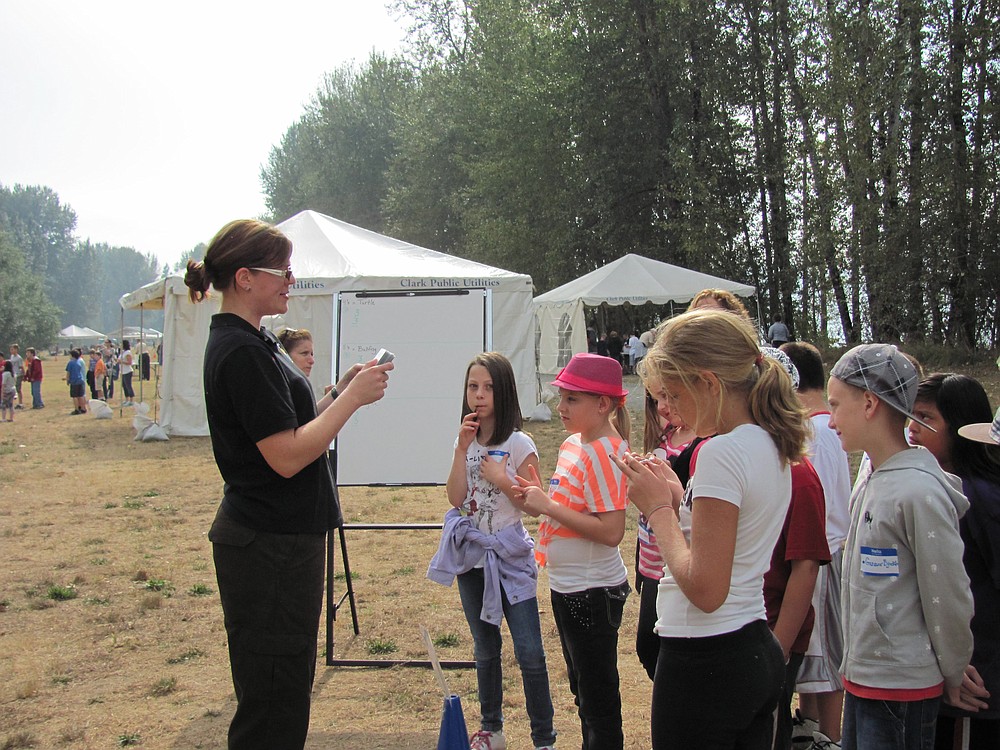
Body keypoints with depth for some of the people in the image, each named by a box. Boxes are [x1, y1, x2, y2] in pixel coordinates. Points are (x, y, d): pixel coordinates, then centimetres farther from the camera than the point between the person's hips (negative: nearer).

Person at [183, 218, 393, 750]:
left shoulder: (248, 342, 12)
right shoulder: (241, 352, -20)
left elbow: (288, 428, 15)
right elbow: (287, 455, -23)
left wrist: (348, 390, 4)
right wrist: (352, 398, -17)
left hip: (278, 540, 10)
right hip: (270, 548, -10)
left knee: (287, 690, 20)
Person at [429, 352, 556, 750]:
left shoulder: (519, 444, -9)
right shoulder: (465, 441, 4)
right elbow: (456, 498, -8)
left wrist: (502, 479, -19)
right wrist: (462, 449, -14)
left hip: (509, 555, -5)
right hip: (472, 554, 5)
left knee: (529, 652, -7)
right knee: (485, 649, 16)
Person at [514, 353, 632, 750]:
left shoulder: (604, 452, -22)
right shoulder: (572, 443, 6)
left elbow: (611, 531, -28)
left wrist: (548, 506, -24)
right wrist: (539, 496, -1)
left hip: (593, 592, -10)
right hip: (567, 585, 10)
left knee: (598, 694, 4)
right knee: (582, 687, 22)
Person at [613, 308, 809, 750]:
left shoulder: (722, 452, -19)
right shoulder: (772, 446, 9)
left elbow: (705, 589, -22)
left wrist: (657, 507, -12)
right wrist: (678, 497, 6)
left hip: (707, 661, -9)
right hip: (757, 652, 9)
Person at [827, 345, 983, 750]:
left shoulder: (919, 491, -20)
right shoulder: (870, 482, 7)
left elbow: (948, 597, -15)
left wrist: (953, 676, -3)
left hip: (901, 691, -8)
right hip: (861, 679, 8)